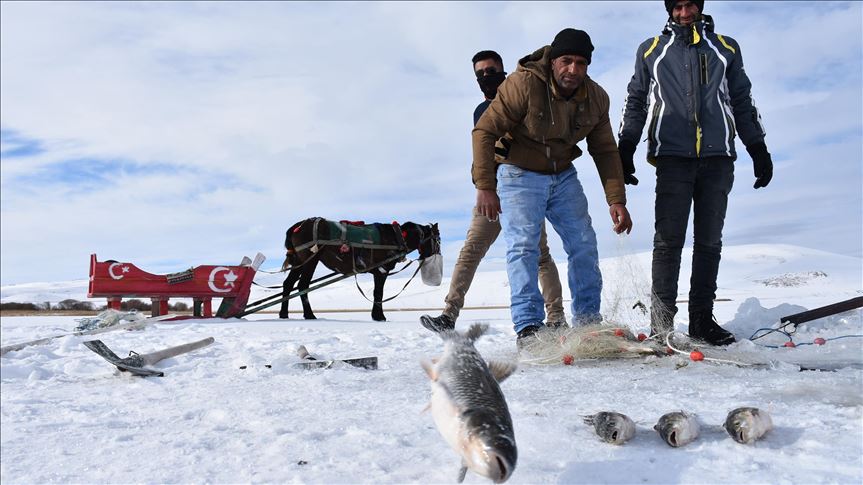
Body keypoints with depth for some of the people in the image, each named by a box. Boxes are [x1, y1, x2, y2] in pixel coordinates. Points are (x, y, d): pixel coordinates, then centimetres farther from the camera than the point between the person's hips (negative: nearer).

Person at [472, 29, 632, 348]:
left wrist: (616, 200, -4)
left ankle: (588, 322, 12)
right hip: (519, 175, -5)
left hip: (563, 176, 5)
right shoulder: (523, 84, -23)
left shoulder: (596, 98, -6)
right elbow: (485, 131, -22)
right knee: (523, 246, -16)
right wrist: (485, 186, -28)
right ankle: (528, 327, -15)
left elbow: (605, 151, 3)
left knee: (584, 245, 1)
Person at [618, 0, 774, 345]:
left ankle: (702, 319, 8)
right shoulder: (650, 50, 16)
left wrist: (759, 150, 14)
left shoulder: (726, 48, 19)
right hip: (672, 158, -2)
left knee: (709, 241, 2)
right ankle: (661, 324, -6)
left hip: (718, 159, 2)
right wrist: (625, 150, 7)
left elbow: (743, 103, 20)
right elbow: (635, 103, 17)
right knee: (668, 239, -8)